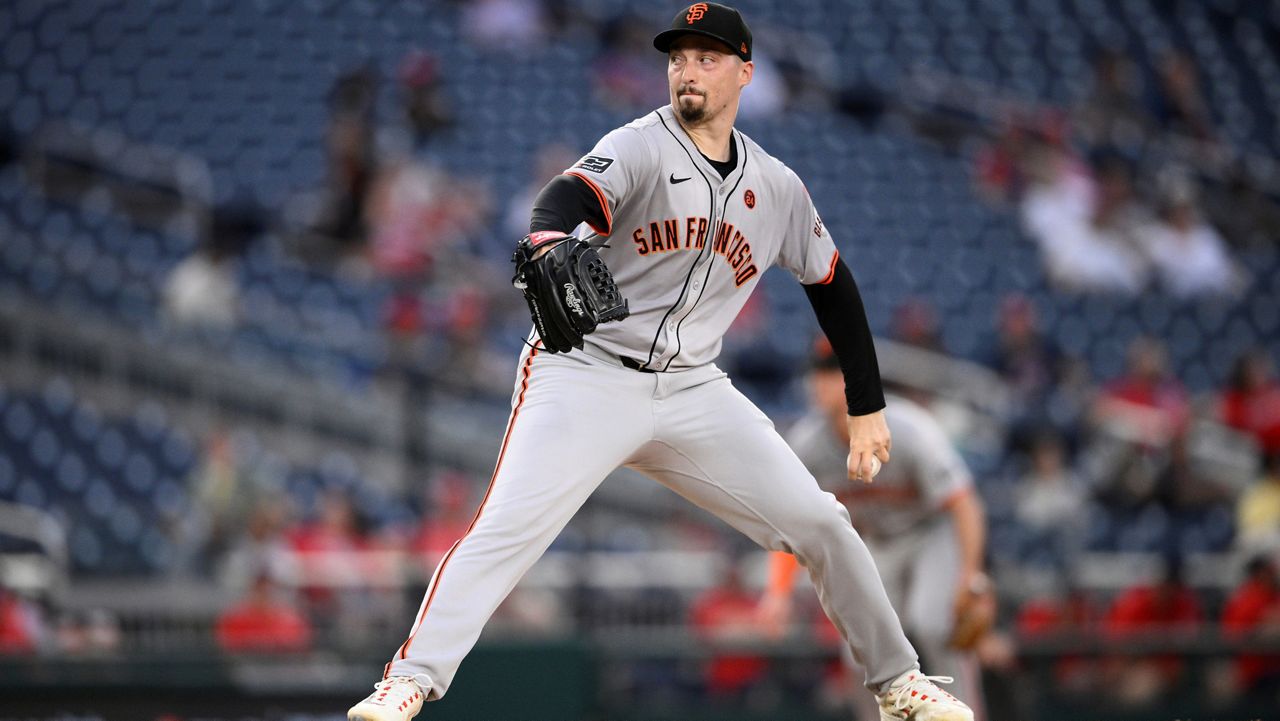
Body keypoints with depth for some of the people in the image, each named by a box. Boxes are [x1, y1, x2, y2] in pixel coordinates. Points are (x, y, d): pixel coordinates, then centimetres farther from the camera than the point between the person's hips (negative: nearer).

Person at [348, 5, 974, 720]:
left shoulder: (778, 188, 6)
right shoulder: (640, 147, -10)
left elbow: (834, 286, 18)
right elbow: (571, 197, -31)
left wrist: (867, 410, 17)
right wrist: (551, 246, -56)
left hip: (693, 392, 4)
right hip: (585, 378, -4)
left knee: (820, 524, 0)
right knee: (508, 527, -23)